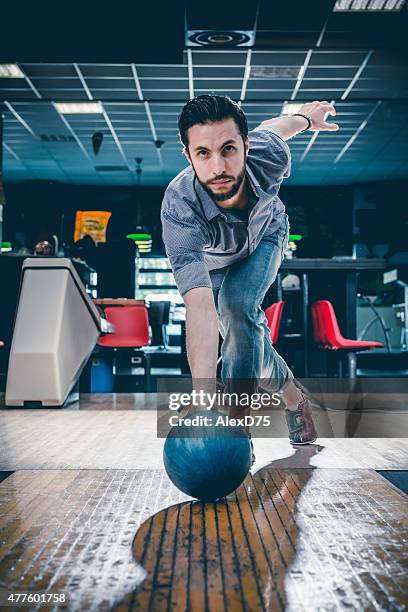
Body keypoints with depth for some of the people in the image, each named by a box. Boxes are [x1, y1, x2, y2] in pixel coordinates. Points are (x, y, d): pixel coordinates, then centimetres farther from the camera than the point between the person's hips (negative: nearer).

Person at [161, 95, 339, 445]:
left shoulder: (269, 155, -37)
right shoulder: (178, 212, -45)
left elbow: (275, 125, -10)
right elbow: (200, 306, -54)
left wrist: (306, 116, 14)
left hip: (266, 235, 0)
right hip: (213, 260, 0)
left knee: (238, 304, -27)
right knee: (248, 339, 2)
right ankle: (294, 397, 31)